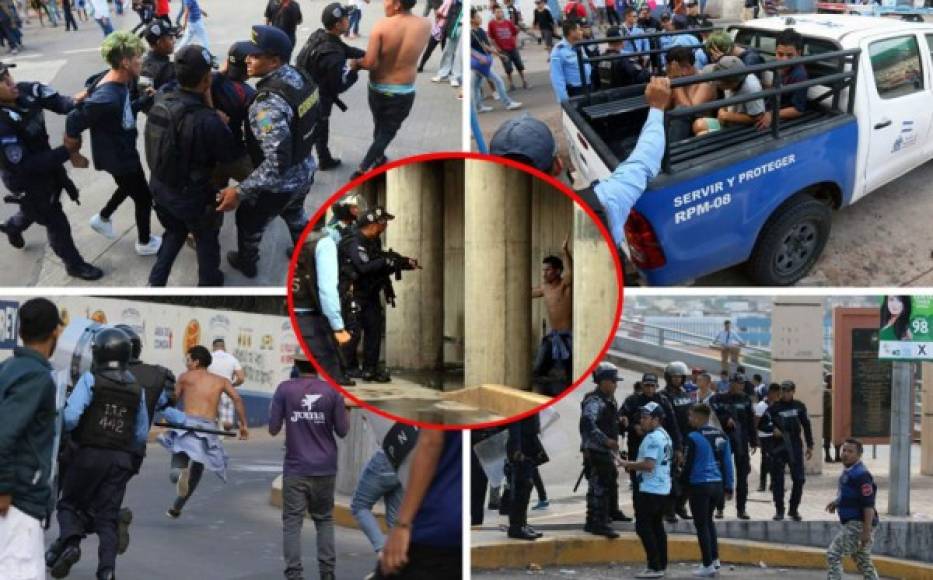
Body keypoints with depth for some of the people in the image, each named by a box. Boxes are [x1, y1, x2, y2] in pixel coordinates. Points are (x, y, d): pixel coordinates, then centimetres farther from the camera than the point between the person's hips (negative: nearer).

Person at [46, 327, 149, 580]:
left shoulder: (90, 380, -7)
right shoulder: (137, 389, 7)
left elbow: (70, 418, -17)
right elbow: (141, 435, 9)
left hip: (90, 454, -3)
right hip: (121, 459, 3)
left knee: (69, 504, 14)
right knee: (107, 516, 9)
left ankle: (69, 541, -13)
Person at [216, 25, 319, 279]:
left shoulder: (268, 104, -37)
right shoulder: (301, 77, -11)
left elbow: (277, 163, -39)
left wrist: (239, 191, -34)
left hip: (279, 185, -7)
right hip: (305, 173, 7)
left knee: (248, 222, 23)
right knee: (295, 213, 36)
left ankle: (247, 263, 48)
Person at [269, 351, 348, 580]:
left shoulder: (285, 389, -5)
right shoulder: (332, 391, -3)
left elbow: (273, 429, -4)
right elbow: (342, 431, 1)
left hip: (296, 469, -2)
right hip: (325, 469, 2)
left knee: (292, 521, 1)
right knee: (324, 519, 15)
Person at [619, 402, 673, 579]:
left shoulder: (652, 438, -17)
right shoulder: (665, 436, 14)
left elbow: (648, 465, -25)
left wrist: (628, 464, -14)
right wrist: (634, 466, 16)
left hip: (650, 490, -10)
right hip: (664, 489, 10)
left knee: (643, 527, -6)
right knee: (657, 526, 16)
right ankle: (662, 565, 18)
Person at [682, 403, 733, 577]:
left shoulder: (693, 438, -12)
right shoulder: (721, 435, 7)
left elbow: (687, 464, -9)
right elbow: (728, 462, 10)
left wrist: (683, 485, 4)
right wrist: (728, 487, 14)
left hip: (700, 486, -6)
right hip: (717, 484, 6)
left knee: (701, 525, 3)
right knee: (708, 520, 24)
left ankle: (708, 565, 5)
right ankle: (714, 558, 22)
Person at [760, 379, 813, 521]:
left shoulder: (799, 407, 6)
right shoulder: (774, 407, 1)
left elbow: (806, 426, 11)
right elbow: (762, 423, 3)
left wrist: (810, 446, 8)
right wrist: (772, 429, -15)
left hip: (795, 447, 1)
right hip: (778, 448, -1)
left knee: (799, 479, -1)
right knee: (777, 480, 0)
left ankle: (794, 509, 12)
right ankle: (779, 510, 10)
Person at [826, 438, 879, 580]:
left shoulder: (861, 475, -18)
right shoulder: (847, 471, 12)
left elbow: (868, 505, -23)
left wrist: (866, 531, -26)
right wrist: (837, 502, 12)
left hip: (859, 524, -10)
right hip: (853, 524, 10)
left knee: (833, 555, -10)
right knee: (864, 563, 16)